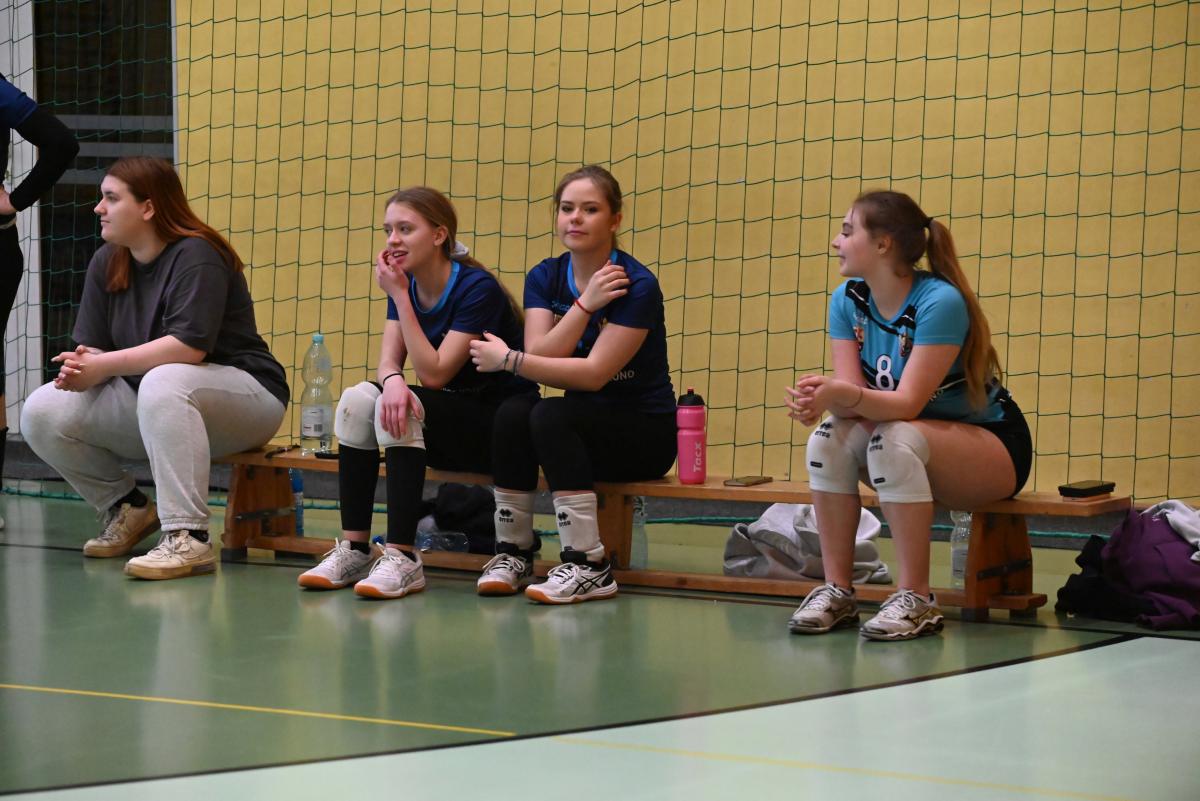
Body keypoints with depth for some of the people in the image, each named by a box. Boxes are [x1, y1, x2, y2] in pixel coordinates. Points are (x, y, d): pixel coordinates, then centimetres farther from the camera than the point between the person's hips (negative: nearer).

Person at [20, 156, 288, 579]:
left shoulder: (196, 256, -17)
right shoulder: (106, 263, 6)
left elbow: (189, 347, -29)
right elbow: (92, 347, 3)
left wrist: (104, 366, -27)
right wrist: (79, 366, -22)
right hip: (145, 404, 8)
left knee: (163, 382, -41)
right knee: (42, 413, -11)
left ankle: (187, 538, -40)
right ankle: (127, 508, 11)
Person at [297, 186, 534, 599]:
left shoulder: (476, 288, -19)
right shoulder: (406, 286, 5)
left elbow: (434, 373, -23)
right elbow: (387, 361, -5)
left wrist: (400, 296, -23)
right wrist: (392, 380, -31)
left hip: (502, 423, -7)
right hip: (446, 420, 7)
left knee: (401, 407, -31)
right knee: (358, 399, -18)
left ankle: (402, 557, -35)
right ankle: (354, 550, -18)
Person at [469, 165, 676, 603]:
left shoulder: (636, 286, -16)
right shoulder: (543, 279, 2)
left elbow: (594, 373, -23)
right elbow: (541, 356, -11)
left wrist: (507, 359, -19)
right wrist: (585, 304, -22)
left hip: (645, 432, -5)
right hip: (583, 420, 5)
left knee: (551, 415, -31)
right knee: (513, 412, -25)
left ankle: (589, 566, -28)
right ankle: (512, 553, -14)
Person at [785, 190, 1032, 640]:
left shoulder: (939, 302, -24)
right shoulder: (847, 301, -4)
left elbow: (907, 403, -30)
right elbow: (852, 397, -11)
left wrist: (841, 394, -48)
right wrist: (821, 397, -35)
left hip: (993, 447, -6)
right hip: (914, 446, 6)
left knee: (895, 439, -35)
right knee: (831, 437, -22)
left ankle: (915, 601, -30)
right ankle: (836, 591, -18)